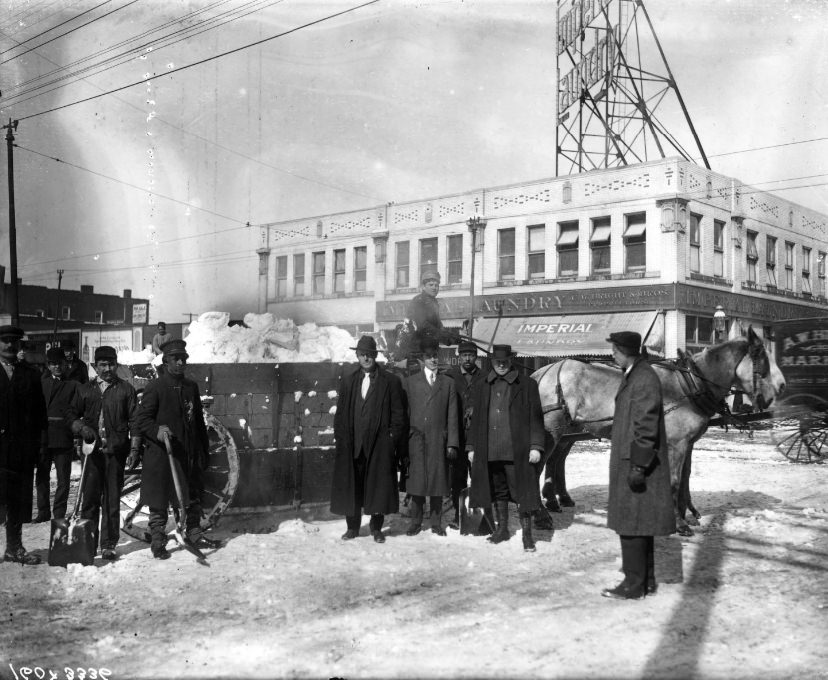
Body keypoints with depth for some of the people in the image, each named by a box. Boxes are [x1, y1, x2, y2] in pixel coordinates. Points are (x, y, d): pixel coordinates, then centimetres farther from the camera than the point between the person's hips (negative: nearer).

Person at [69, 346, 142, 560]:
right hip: (92, 450, 1)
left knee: (112, 498, 2)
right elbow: (72, 415, 15)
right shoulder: (85, 390, 12)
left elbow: (134, 420, 5)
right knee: (90, 496, 0)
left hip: (116, 451, -1)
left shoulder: (126, 389, 7)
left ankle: (109, 544, 8)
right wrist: (81, 428, -5)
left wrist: (134, 447, -2)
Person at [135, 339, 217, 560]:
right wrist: (157, 431, -28)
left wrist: (205, 450, 18)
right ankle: (158, 541, 12)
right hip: (160, 454, -5)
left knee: (193, 498, 13)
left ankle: (195, 533, 26)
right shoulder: (155, 386, -6)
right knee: (158, 502, 2)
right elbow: (142, 419, -9)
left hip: (189, 454, 5)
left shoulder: (192, 386, 12)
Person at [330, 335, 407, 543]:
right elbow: (340, 412, 13)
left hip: (380, 443, -2)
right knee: (351, 485, 5)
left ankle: (376, 528, 14)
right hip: (352, 443, 3)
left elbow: (398, 414, 1)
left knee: (378, 485, 1)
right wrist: (341, 438, 3)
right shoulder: (348, 381, 13)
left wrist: (393, 439, -7)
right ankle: (352, 527, 17)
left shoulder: (391, 381, 3)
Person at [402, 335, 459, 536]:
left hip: (439, 440, 0)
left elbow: (452, 416, 7)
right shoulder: (410, 382, 10)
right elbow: (404, 413, 7)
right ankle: (416, 522, 10)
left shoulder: (448, 383, 11)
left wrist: (452, 443, -1)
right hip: (416, 439, 0)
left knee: (438, 481, 2)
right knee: (417, 481, 0)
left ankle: (437, 523, 12)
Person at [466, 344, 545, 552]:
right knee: (498, 492, 13)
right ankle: (502, 529, 26)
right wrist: (472, 447, 10)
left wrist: (535, 447, -8)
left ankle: (527, 534, 6)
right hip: (489, 452, 4)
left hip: (517, 451, -4)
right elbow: (476, 420, 14)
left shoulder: (527, 385, 1)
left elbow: (535, 418, -2)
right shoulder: (484, 387, 12)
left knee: (521, 493, -2)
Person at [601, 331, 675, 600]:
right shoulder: (633, 376, 14)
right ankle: (646, 579, 26)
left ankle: (634, 586, 5)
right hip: (631, 462, 10)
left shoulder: (644, 379, -18)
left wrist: (638, 466, -22)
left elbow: (646, 427, -22)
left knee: (631, 525, -3)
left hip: (636, 465, -10)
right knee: (638, 524, 16)